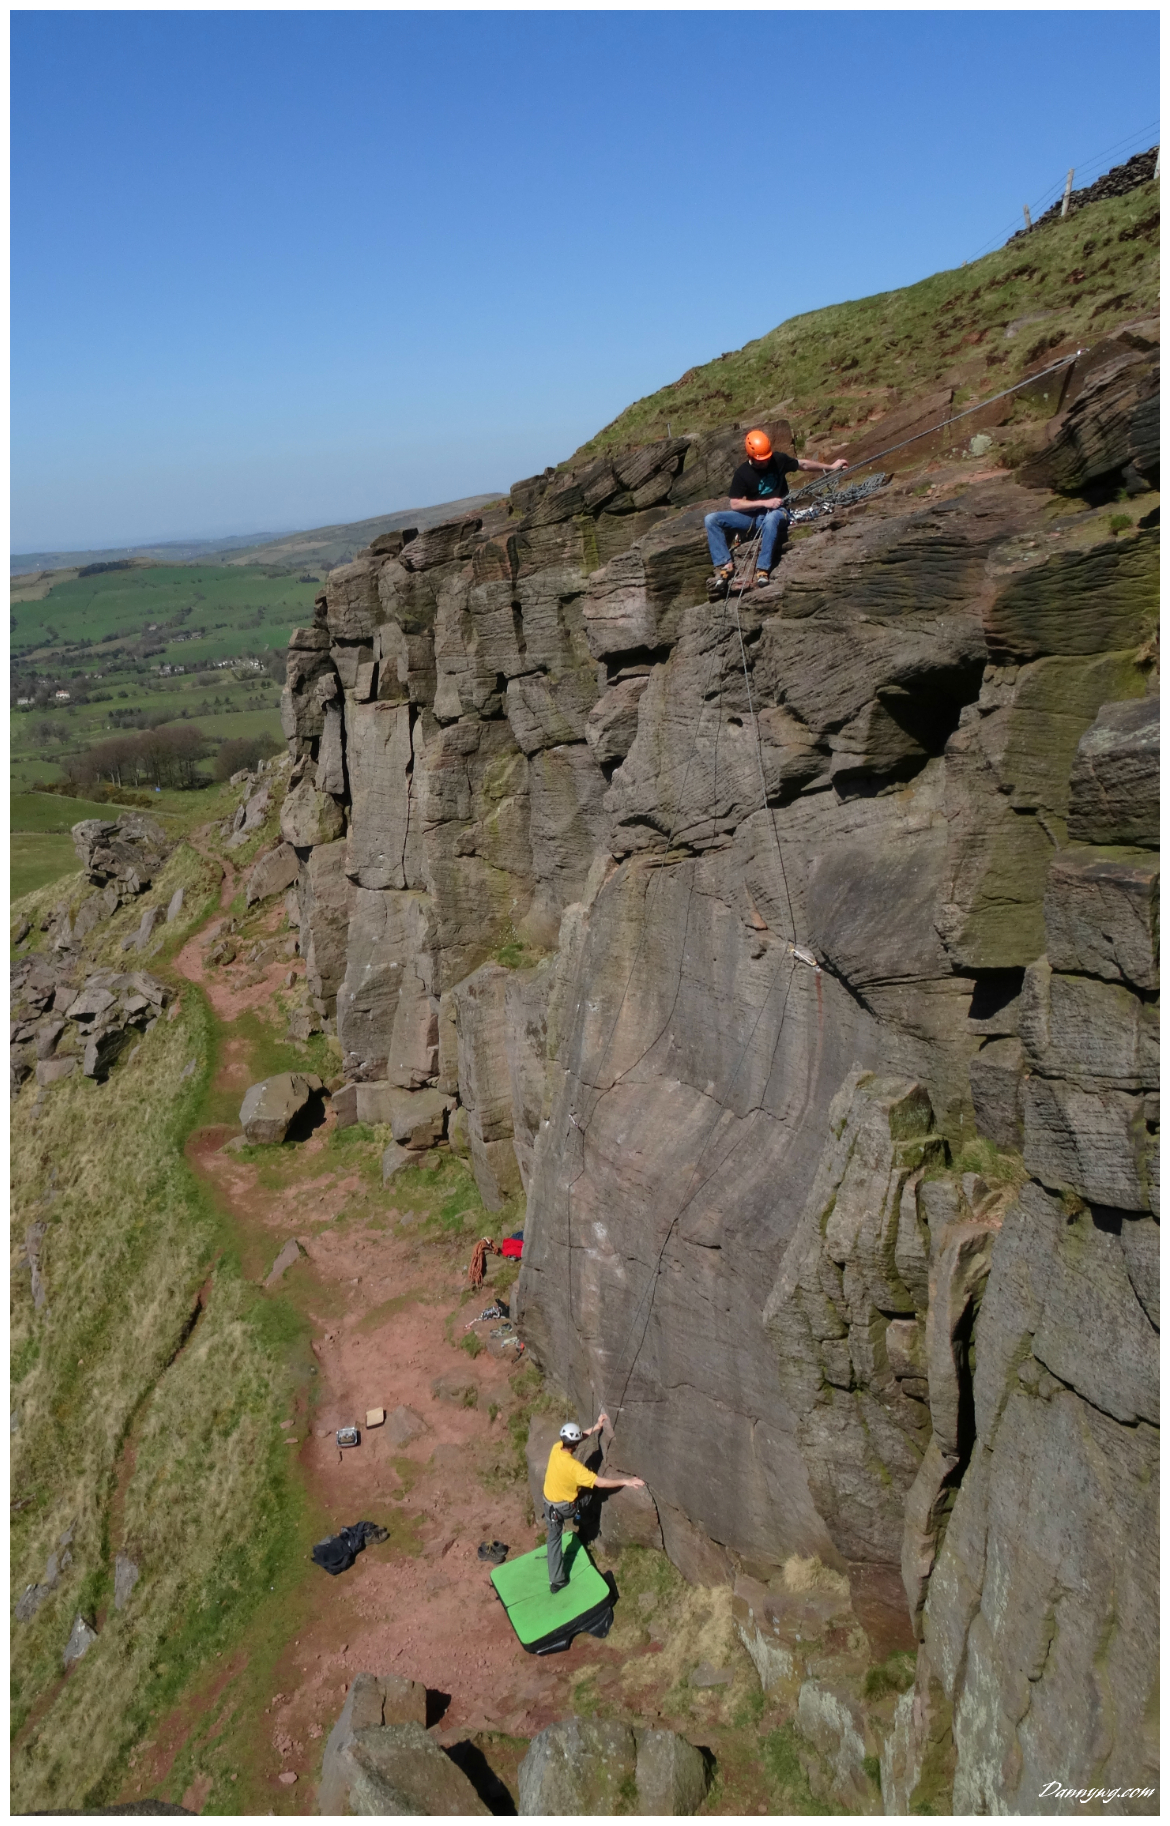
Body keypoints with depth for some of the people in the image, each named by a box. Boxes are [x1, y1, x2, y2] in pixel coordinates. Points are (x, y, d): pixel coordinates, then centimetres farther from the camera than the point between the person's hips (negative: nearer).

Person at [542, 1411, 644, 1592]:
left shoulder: (556, 1448, -17)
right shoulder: (573, 1467, -36)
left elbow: (580, 1436, 1)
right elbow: (600, 1483, -36)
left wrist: (596, 1427, 2)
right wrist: (626, 1481, -34)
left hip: (549, 1504, 5)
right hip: (566, 1507, -5)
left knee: (553, 1539, 18)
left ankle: (556, 1580, 21)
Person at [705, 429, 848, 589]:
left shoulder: (778, 459, -2)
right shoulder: (742, 474, -7)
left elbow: (802, 463, 14)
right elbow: (734, 504, -12)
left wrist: (830, 467, 19)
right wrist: (764, 503, -18)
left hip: (776, 512, -1)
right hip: (752, 516, 2)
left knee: (771, 518, -42)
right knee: (711, 519, -18)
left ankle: (762, 569, -41)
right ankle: (725, 565, -25)